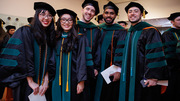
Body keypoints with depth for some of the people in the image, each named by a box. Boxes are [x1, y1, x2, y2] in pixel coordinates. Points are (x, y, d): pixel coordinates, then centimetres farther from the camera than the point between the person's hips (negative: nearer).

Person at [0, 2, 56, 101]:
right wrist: (31, 82, -17)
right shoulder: (25, 32, -7)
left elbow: (50, 63, 3)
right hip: (26, 85, -4)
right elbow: (24, 60, -15)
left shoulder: (50, 37, 7)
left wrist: (46, 81, -8)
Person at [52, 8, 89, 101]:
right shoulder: (56, 39, 8)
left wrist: (81, 81, -17)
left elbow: (82, 60, -11)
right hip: (58, 79, 4)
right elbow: (54, 59, 12)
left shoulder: (80, 38, -6)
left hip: (73, 79, -4)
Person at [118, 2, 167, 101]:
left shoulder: (150, 31, -9)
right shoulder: (129, 33, 14)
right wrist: (120, 71, 17)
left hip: (144, 79, -6)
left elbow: (155, 55, -16)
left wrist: (153, 77, -21)